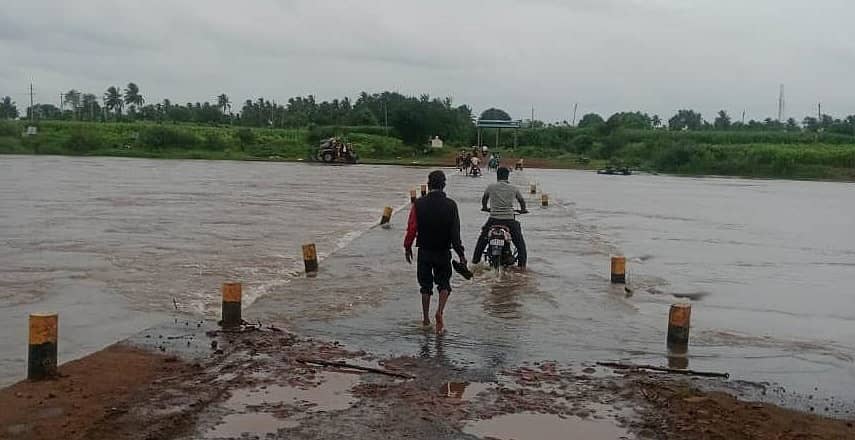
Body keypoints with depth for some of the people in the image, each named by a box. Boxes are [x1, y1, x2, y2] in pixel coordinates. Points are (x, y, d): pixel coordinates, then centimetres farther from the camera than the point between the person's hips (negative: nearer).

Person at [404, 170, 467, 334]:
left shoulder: (419, 204, -9)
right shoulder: (451, 205, -9)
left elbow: (411, 229, -7)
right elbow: (455, 233, -9)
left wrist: (407, 247, 7)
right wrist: (460, 254, -2)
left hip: (424, 252, 0)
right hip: (444, 252, 0)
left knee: (426, 285, 14)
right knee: (444, 283, 15)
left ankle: (426, 318, 20)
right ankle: (440, 311, -7)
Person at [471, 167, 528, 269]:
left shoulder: (491, 187, 4)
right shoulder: (513, 188, 5)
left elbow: (484, 199, 23)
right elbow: (522, 201, 20)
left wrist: (484, 207, 44)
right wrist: (523, 209, 41)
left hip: (493, 219, 0)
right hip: (509, 220, 0)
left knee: (482, 239, 22)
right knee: (519, 242, 16)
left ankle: (475, 259, 24)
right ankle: (522, 264, 10)